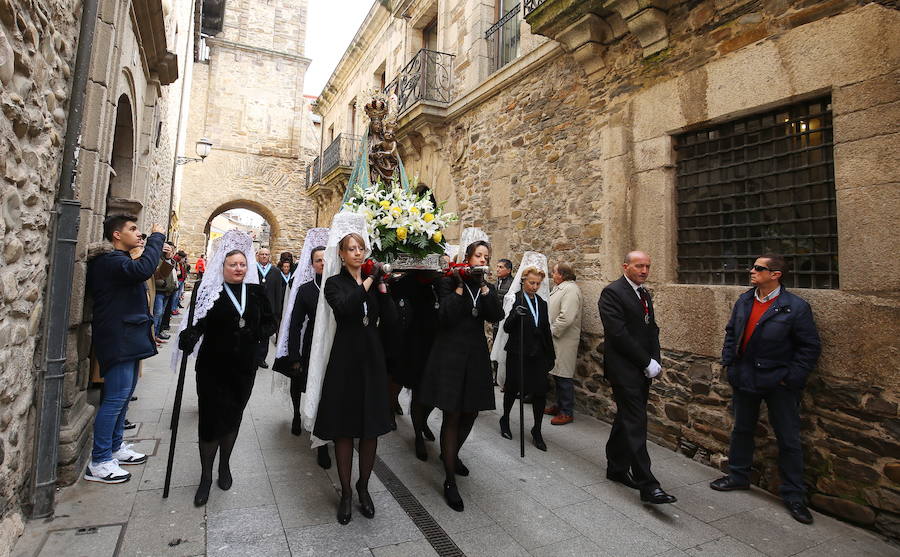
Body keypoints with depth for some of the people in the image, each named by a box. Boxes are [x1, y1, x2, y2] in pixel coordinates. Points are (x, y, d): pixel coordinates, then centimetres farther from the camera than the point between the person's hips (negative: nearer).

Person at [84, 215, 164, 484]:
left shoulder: (120, 260, 18)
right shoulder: (108, 261, -16)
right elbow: (144, 268, -33)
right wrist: (156, 237, -23)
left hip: (129, 338, 10)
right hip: (117, 340, -10)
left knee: (124, 395, 16)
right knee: (115, 398, -7)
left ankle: (115, 447, 28)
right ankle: (98, 463, 3)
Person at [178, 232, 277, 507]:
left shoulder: (255, 292, 3)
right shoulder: (210, 291, -4)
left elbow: (270, 323, 7)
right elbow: (198, 323, -12)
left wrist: (254, 334, -11)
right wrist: (188, 339, -31)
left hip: (244, 367, 3)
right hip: (213, 367, -2)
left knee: (233, 417, 14)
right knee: (211, 419, 0)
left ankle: (224, 465, 36)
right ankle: (206, 476, 19)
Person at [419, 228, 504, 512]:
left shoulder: (488, 287, 10)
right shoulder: (449, 283, -5)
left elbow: (496, 316, -7)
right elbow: (445, 317, -18)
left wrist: (483, 286, -14)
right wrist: (460, 286, -19)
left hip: (476, 356, 6)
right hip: (451, 355, -5)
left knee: (471, 413, 15)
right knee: (452, 415, -2)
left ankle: (451, 454, 42)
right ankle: (450, 481, 10)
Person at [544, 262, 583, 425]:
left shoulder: (570, 290, -18)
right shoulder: (560, 288, 15)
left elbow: (566, 318, -27)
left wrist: (551, 332, -16)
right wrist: (548, 331, 14)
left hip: (564, 341, -10)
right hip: (554, 339, 10)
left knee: (564, 377, -2)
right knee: (557, 374, 17)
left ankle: (567, 412, 9)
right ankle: (559, 406, 30)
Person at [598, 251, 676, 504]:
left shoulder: (645, 294, 15)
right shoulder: (612, 293, -12)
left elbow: (652, 330, 16)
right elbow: (619, 334, -19)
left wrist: (655, 360, 1)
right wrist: (647, 362, -15)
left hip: (643, 368, 8)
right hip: (624, 369, -8)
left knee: (627, 419, 15)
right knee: (635, 423, -7)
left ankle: (617, 469, 28)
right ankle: (647, 485, -1)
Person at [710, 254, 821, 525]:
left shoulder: (795, 307, -13)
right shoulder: (744, 301, 3)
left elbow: (811, 347, -10)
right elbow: (731, 332, 13)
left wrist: (791, 377, -14)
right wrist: (729, 361, 4)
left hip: (779, 384, -5)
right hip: (745, 379, 5)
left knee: (789, 440, 7)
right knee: (742, 430, 18)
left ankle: (794, 496, 23)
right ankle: (738, 476, 36)